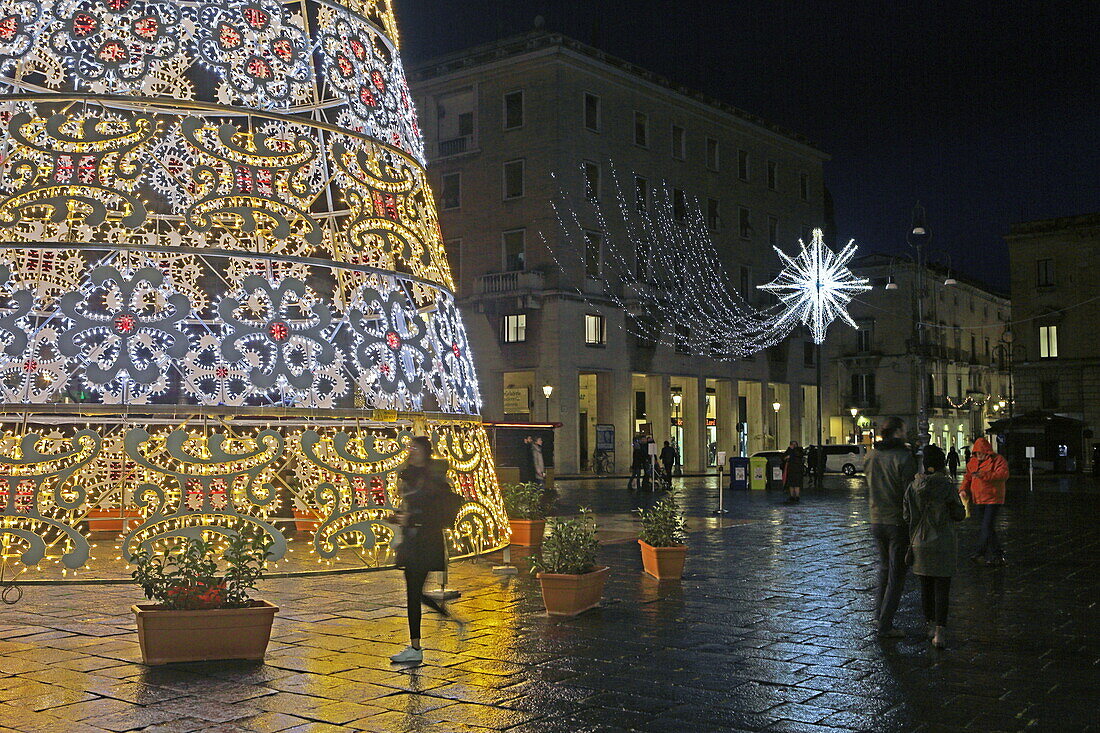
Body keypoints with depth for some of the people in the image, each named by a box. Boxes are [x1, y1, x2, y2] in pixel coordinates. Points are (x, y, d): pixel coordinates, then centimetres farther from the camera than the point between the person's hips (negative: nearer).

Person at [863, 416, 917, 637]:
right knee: (897, 574, 3)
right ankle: (885, 624, 4)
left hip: (876, 521, 6)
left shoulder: (870, 456, 4)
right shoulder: (904, 457, -15)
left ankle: (879, 613, 27)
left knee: (884, 567, 23)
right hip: (898, 522, -6)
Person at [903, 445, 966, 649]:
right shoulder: (947, 487, -13)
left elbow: (906, 516, 2)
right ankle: (940, 632, -4)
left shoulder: (913, 487, -2)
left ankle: (930, 626, 25)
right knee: (942, 588, 1)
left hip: (919, 543, 4)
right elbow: (960, 515, -6)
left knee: (926, 586, 15)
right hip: (942, 544, -4)